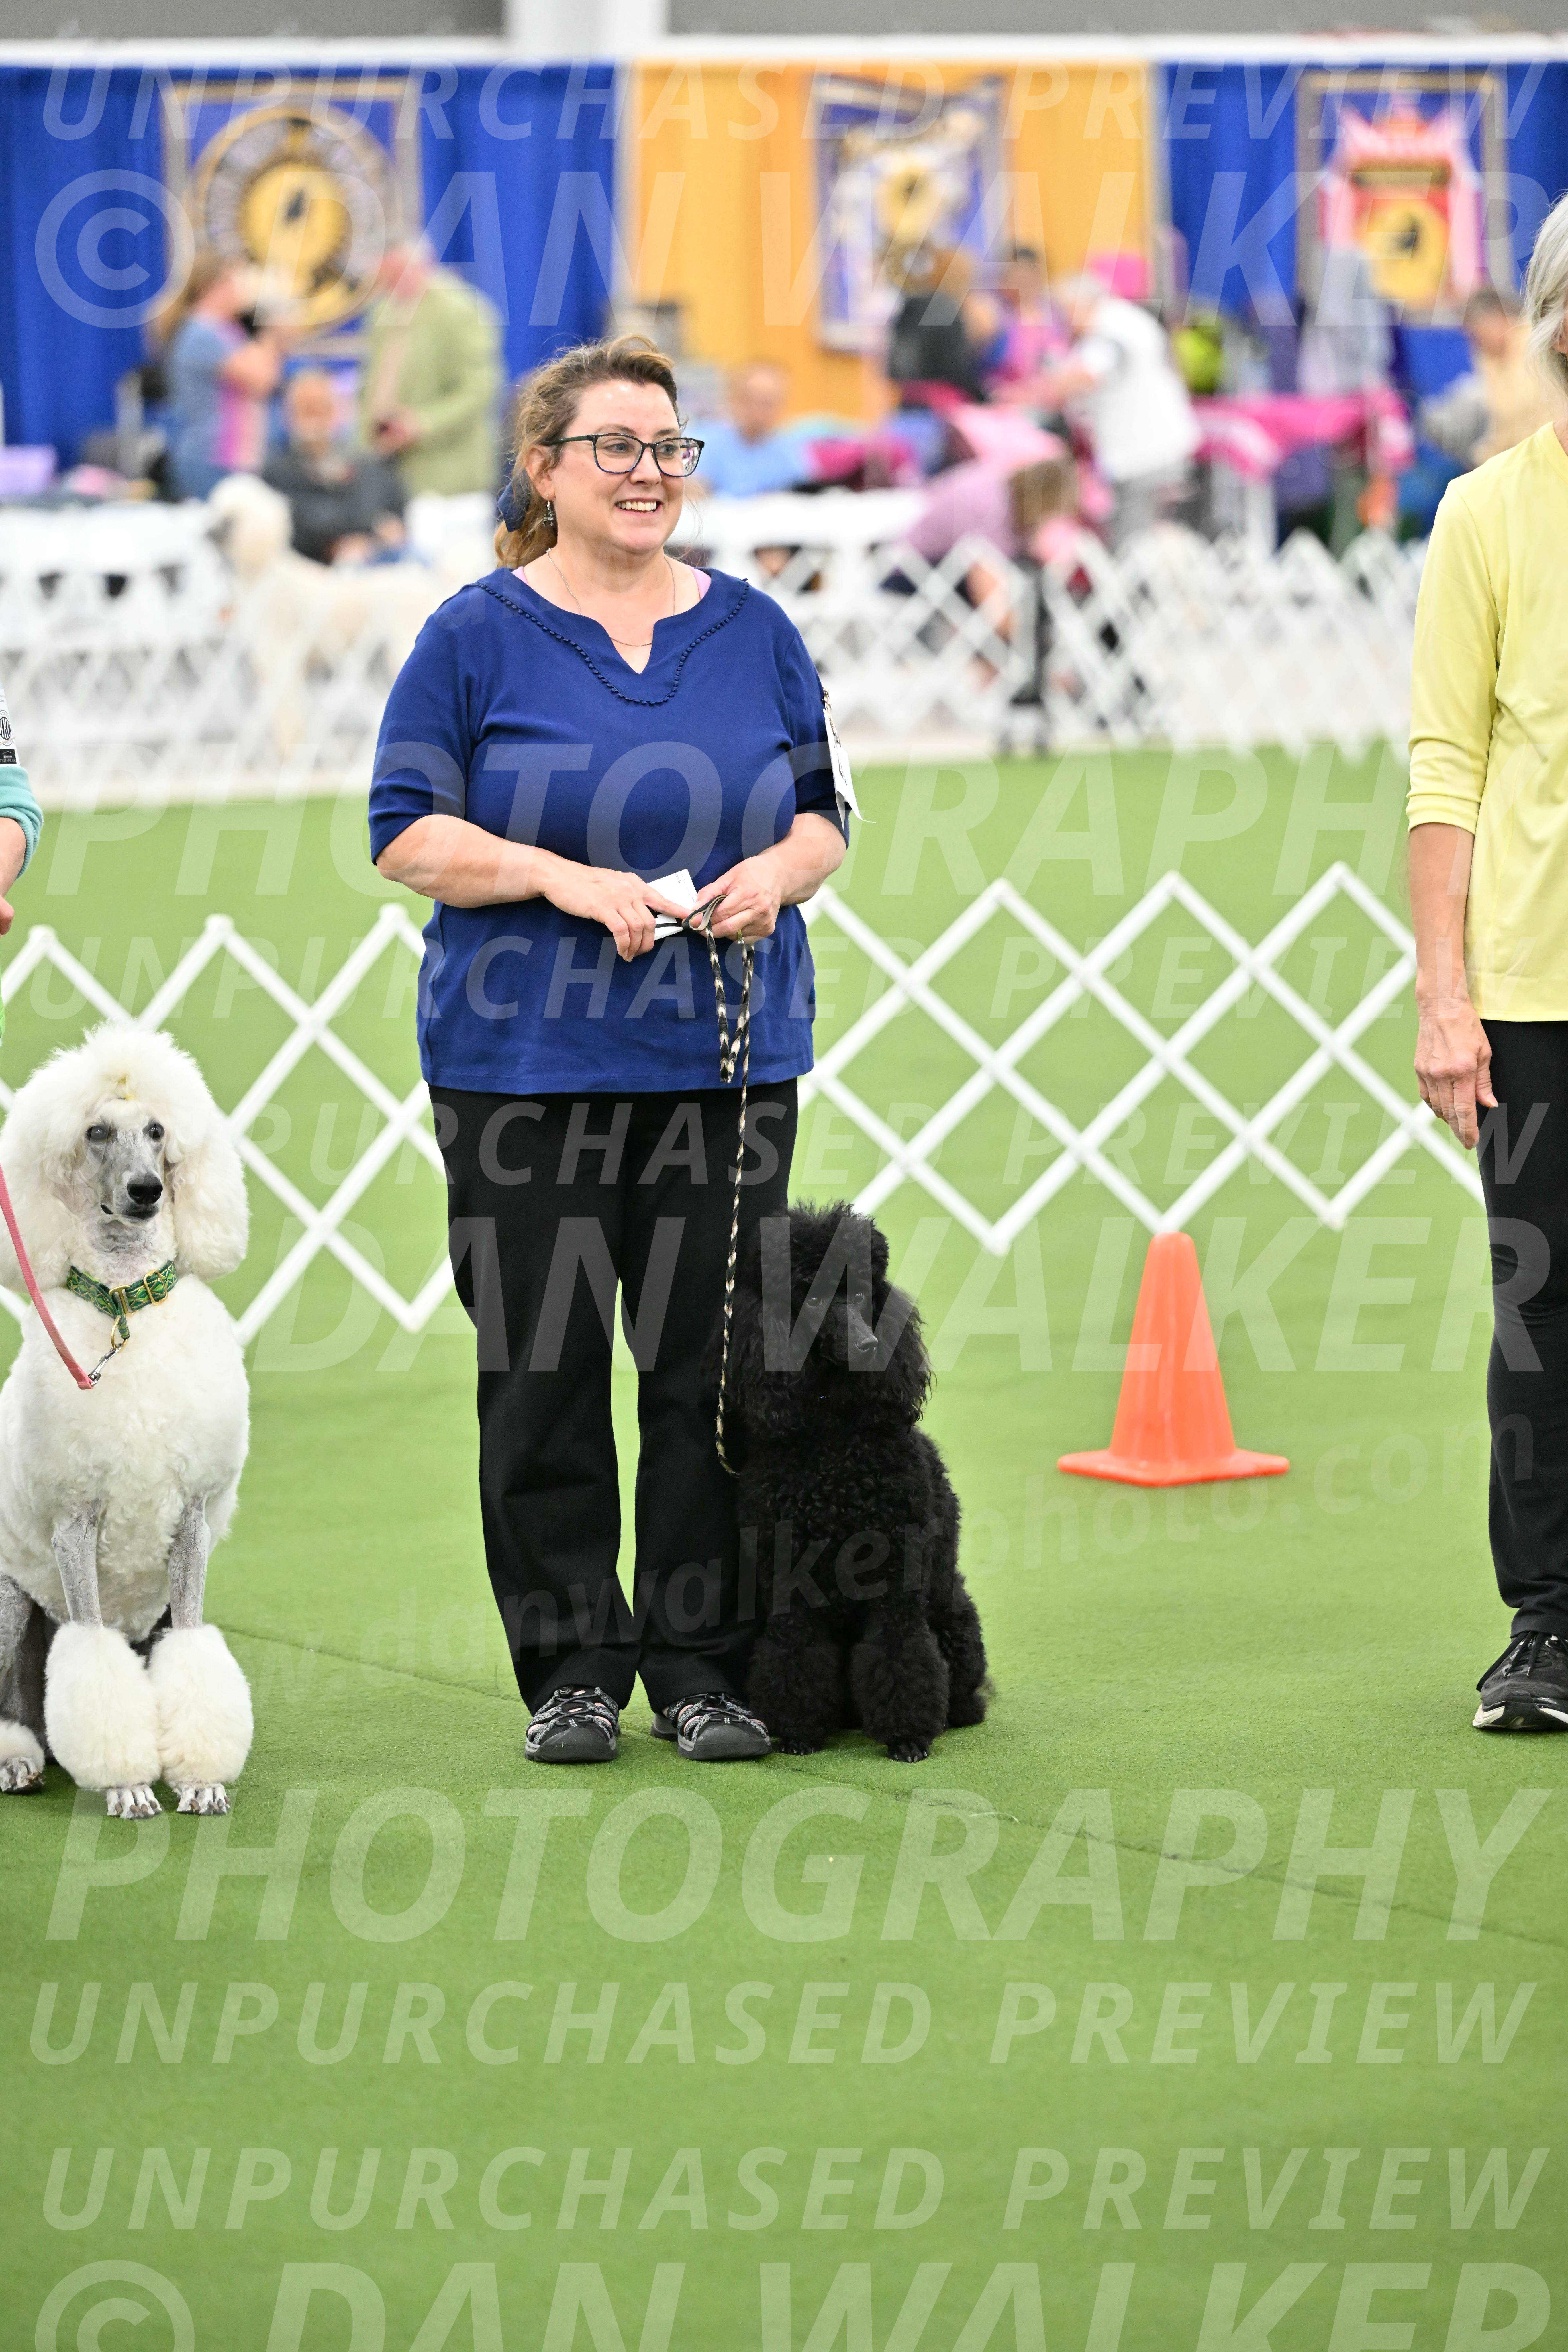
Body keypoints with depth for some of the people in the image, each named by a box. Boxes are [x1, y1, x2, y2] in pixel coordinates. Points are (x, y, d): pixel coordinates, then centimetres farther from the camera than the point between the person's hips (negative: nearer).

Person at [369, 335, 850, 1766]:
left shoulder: (755, 631, 11)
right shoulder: (480, 637, 1)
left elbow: (823, 813, 15)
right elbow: (410, 832, -3)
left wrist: (777, 871, -7)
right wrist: (568, 880, -16)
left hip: (726, 1050, 2)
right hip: (523, 1056, -2)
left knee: (714, 1363, 1)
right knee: (543, 1366, -1)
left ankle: (703, 1666, 9)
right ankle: (572, 1670, 8)